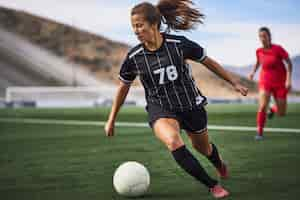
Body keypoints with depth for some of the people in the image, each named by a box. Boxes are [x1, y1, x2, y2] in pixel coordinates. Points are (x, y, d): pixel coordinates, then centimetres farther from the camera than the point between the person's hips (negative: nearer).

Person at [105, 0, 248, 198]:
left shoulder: (179, 44, -17)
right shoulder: (134, 58, -13)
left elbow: (208, 62, -2)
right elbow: (123, 87, 3)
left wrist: (234, 83, 5)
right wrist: (111, 120, 9)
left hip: (191, 105, 0)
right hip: (160, 109, 0)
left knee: (203, 147, 20)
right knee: (173, 142, -31)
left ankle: (220, 164, 60)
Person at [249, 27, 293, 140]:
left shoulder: (278, 49, -15)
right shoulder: (259, 51, -3)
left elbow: (289, 62, -10)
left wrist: (289, 79, -19)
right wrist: (253, 72, 3)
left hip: (280, 83, -1)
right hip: (265, 82, 1)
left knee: (281, 113, 5)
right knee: (262, 106, -22)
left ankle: (272, 109, 42)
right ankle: (259, 133, -6)